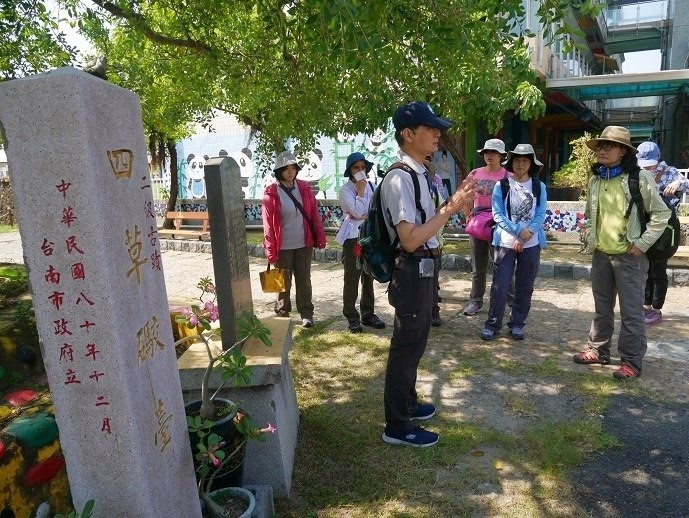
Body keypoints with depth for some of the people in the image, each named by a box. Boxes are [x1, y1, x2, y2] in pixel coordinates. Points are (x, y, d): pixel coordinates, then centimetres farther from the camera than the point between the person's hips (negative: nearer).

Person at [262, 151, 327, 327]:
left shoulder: (304, 188, 2)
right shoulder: (271, 193, -8)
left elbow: (314, 214, 5)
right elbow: (268, 224, -9)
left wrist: (320, 236, 1)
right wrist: (271, 251, -11)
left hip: (304, 244, 3)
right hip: (283, 246, -3)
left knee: (304, 280, 11)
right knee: (284, 282, 10)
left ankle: (306, 313, 22)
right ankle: (282, 314, 25)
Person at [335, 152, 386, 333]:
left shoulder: (371, 186, 11)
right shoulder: (345, 190, -5)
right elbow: (357, 212, -17)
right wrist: (360, 191, -12)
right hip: (353, 237, -5)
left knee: (369, 277, 11)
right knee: (352, 278, -3)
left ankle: (367, 313, 21)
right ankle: (352, 317, 6)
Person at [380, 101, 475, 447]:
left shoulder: (417, 173, 12)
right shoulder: (400, 178, -20)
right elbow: (410, 239, -26)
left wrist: (453, 204, 7)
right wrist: (450, 209, -23)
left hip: (423, 269, 10)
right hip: (412, 272, -10)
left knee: (413, 343, 22)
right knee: (406, 347, 2)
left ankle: (407, 405, 41)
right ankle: (397, 426, 19)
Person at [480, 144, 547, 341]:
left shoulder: (539, 187, 3)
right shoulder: (501, 185, -1)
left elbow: (540, 215, -2)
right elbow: (497, 214, -7)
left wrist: (524, 238, -14)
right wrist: (518, 230, -18)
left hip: (531, 244, 2)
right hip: (505, 242, -2)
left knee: (525, 287, 8)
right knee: (500, 286, -2)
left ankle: (517, 324, 21)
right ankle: (492, 324, 10)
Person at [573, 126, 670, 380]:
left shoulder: (640, 178, -9)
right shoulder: (595, 180, 7)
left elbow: (661, 214, -7)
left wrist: (641, 244, -11)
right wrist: (589, 235, 7)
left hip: (629, 255, -5)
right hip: (601, 254, 6)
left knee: (631, 311, 1)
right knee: (601, 307, 15)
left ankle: (631, 361, 11)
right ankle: (598, 350, 28)